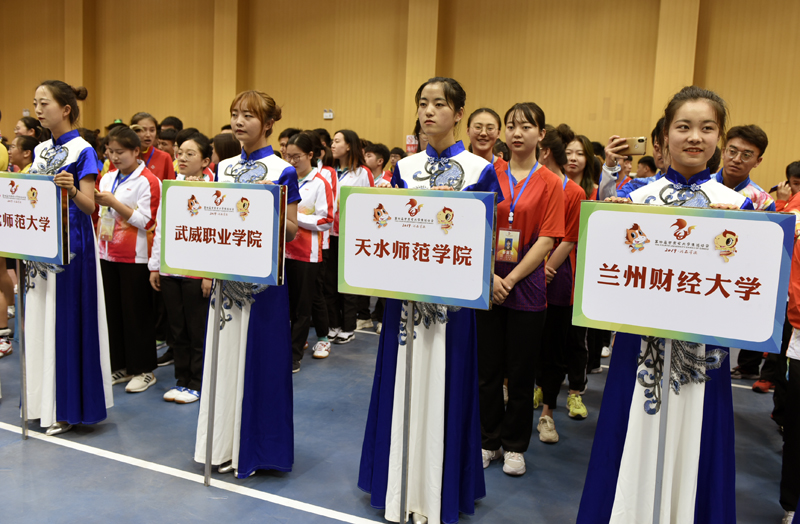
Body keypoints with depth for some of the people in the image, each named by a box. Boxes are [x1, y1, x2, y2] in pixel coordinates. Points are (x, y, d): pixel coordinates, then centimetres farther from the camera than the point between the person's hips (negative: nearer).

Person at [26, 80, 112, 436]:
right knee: (39, 317, 11)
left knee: (65, 319, -3)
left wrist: (72, 190, -33)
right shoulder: (40, 150, 13)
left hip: (71, 244, -7)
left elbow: (89, 206, -14)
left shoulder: (82, 150, -8)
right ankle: (42, 400, 24)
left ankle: (67, 408, 9)